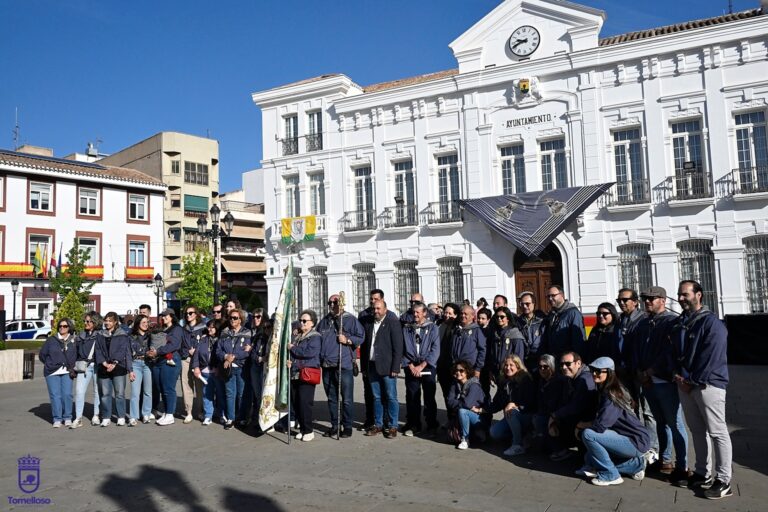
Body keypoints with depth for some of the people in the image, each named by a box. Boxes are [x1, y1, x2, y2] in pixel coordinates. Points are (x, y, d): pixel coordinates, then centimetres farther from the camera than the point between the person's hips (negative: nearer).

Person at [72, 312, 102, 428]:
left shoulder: (101, 334, 2)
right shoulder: (81, 336, 15)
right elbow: (75, 351, 15)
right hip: (84, 366, 3)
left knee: (98, 391, 6)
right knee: (79, 391, -5)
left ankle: (96, 416, 18)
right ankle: (78, 419, 0)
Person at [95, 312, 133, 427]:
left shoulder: (122, 336, 3)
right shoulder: (101, 336, 14)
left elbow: (124, 352, -4)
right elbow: (98, 351, 6)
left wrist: (114, 363, -15)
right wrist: (105, 363, -9)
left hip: (118, 369, -3)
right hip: (103, 369, 3)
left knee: (120, 393, -2)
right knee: (105, 394, 3)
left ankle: (121, 417, 6)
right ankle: (106, 417, 12)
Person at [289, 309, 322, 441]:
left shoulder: (315, 337, -4)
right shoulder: (297, 337, 19)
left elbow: (310, 352, -20)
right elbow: (290, 352, 24)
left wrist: (293, 348, -9)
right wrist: (288, 360, 1)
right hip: (295, 374, 7)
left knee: (305, 403, -8)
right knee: (296, 403, 8)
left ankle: (309, 431, 3)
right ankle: (302, 429, 20)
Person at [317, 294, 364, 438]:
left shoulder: (350, 319, -1)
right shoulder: (324, 321, 16)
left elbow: (360, 337, -4)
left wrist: (348, 340, -19)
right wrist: (319, 358, 14)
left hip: (344, 365, -5)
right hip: (327, 366, 6)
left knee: (347, 399, -1)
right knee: (331, 398, 13)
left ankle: (347, 426, 9)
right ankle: (335, 425, 23)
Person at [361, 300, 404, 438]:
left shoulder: (393, 323, -5)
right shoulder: (369, 324, 12)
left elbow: (398, 346, -10)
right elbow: (364, 346, 14)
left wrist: (395, 368, -14)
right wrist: (364, 366, 10)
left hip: (387, 367, -5)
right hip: (372, 366, 5)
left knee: (391, 397, 1)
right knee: (376, 397, 11)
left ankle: (392, 426, 10)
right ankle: (378, 424, 20)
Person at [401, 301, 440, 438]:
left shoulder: (432, 328, 2)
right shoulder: (407, 329, 9)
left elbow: (435, 349, -5)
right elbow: (403, 349, 6)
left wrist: (422, 366, -10)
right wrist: (410, 365, -6)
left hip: (428, 367, -2)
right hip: (411, 368, 2)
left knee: (429, 397, 0)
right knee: (412, 397, 2)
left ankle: (432, 426, 11)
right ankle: (413, 425, 13)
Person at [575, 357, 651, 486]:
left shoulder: (611, 394, -20)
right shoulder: (605, 391, 8)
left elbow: (600, 426, -26)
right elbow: (599, 419, 16)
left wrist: (581, 425, -8)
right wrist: (584, 425, 1)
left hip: (636, 443, -9)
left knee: (588, 434, -22)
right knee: (590, 458, 16)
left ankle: (611, 475, -8)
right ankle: (635, 464, 17)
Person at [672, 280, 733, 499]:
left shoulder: (711, 322, -10)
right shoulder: (681, 323, 14)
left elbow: (711, 358, -15)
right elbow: (676, 352, 15)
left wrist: (693, 381, -13)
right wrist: (680, 375, -1)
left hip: (708, 384, -7)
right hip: (685, 384, 8)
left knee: (717, 432, -4)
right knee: (697, 430, 14)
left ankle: (723, 480, 2)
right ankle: (703, 473, 24)